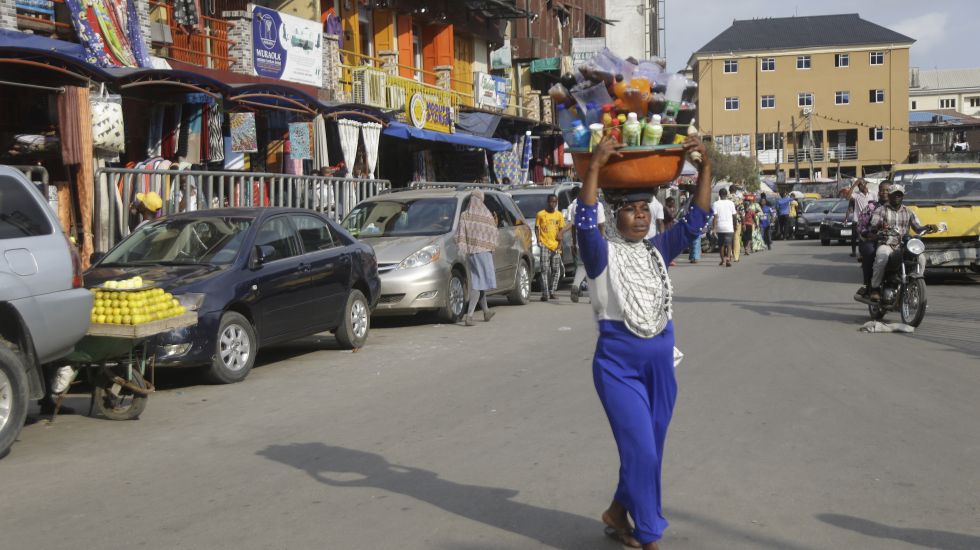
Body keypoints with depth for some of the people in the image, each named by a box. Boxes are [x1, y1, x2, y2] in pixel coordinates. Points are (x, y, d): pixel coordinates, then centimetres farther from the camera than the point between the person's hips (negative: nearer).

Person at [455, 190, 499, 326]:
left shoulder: (464, 216, -2)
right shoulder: (486, 215, -10)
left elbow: (461, 234, -5)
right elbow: (493, 233, -5)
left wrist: (462, 249, -1)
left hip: (470, 252, 5)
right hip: (483, 250, -5)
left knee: (477, 282, 17)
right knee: (480, 283, -2)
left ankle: (486, 312, 32)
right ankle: (469, 315, -16)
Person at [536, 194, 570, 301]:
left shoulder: (559, 215, 10)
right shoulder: (540, 214, 2)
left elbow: (561, 230, 10)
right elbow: (536, 227, 5)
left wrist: (560, 244, 0)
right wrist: (538, 240, -8)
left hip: (556, 246, 3)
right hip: (545, 245, -3)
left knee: (556, 270, 5)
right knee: (545, 270, -9)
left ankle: (552, 292, 16)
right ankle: (545, 293, -11)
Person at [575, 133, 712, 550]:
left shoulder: (659, 249, 7)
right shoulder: (603, 254, -7)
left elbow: (695, 221, -1)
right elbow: (584, 223, -25)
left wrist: (706, 167, -12)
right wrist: (595, 166, -34)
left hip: (660, 362, 5)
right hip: (618, 365, -5)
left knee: (649, 451, 13)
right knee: (642, 451, -8)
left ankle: (619, 513, 34)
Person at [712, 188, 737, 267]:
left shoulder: (716, 204, -1)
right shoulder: (731, 203, 3)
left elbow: (715, 217, -8)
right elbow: (734, 216, 6)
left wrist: (713, 228, -8)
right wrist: (735, 225, 20)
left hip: (719, 227, 0)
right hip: (729, 227, 0)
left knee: (721, 244, 14)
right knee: (728, 244, -3)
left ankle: (723, 260, 22)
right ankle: (728, 259, -23)